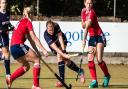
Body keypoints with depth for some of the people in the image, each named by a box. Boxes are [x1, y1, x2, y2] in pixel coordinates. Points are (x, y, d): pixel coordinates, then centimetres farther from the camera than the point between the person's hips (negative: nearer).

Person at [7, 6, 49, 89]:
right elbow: (34, 39, -10)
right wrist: (43, 50, -12)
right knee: (37, 60, -2)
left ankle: (10, 79, 8)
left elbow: (31, 40, 20)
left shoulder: (21, 22, 23)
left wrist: (37, 52, 18)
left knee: (26, 66, 19)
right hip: (19, 46, -9)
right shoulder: (28, 22, -4)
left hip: (13, 48, 9)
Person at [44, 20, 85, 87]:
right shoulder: (46, 35, -36)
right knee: (66, 61, -6)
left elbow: (60, 37, -29)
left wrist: (64, 50, -39)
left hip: (62, 41, -1)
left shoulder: (56, 26, -30)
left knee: (59, 56, -25)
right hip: (54, 45, 1)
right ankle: (80, 71, 18)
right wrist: (64, 54, -49)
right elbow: (54, 47, -41)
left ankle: (61, 80, -26)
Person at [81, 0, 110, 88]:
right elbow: (83, 26, 12)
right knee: (90, 59, -7)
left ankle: (107, 76, 12)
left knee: (99, 60, -12)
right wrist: (85, 22, -11)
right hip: (92, 37, 7)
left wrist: (84, 40, -33)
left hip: (99, 36, -7)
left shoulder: (92, 13, -17)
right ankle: (94, 81, -7)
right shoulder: (83, 11, 7)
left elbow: (86, 27, -27)